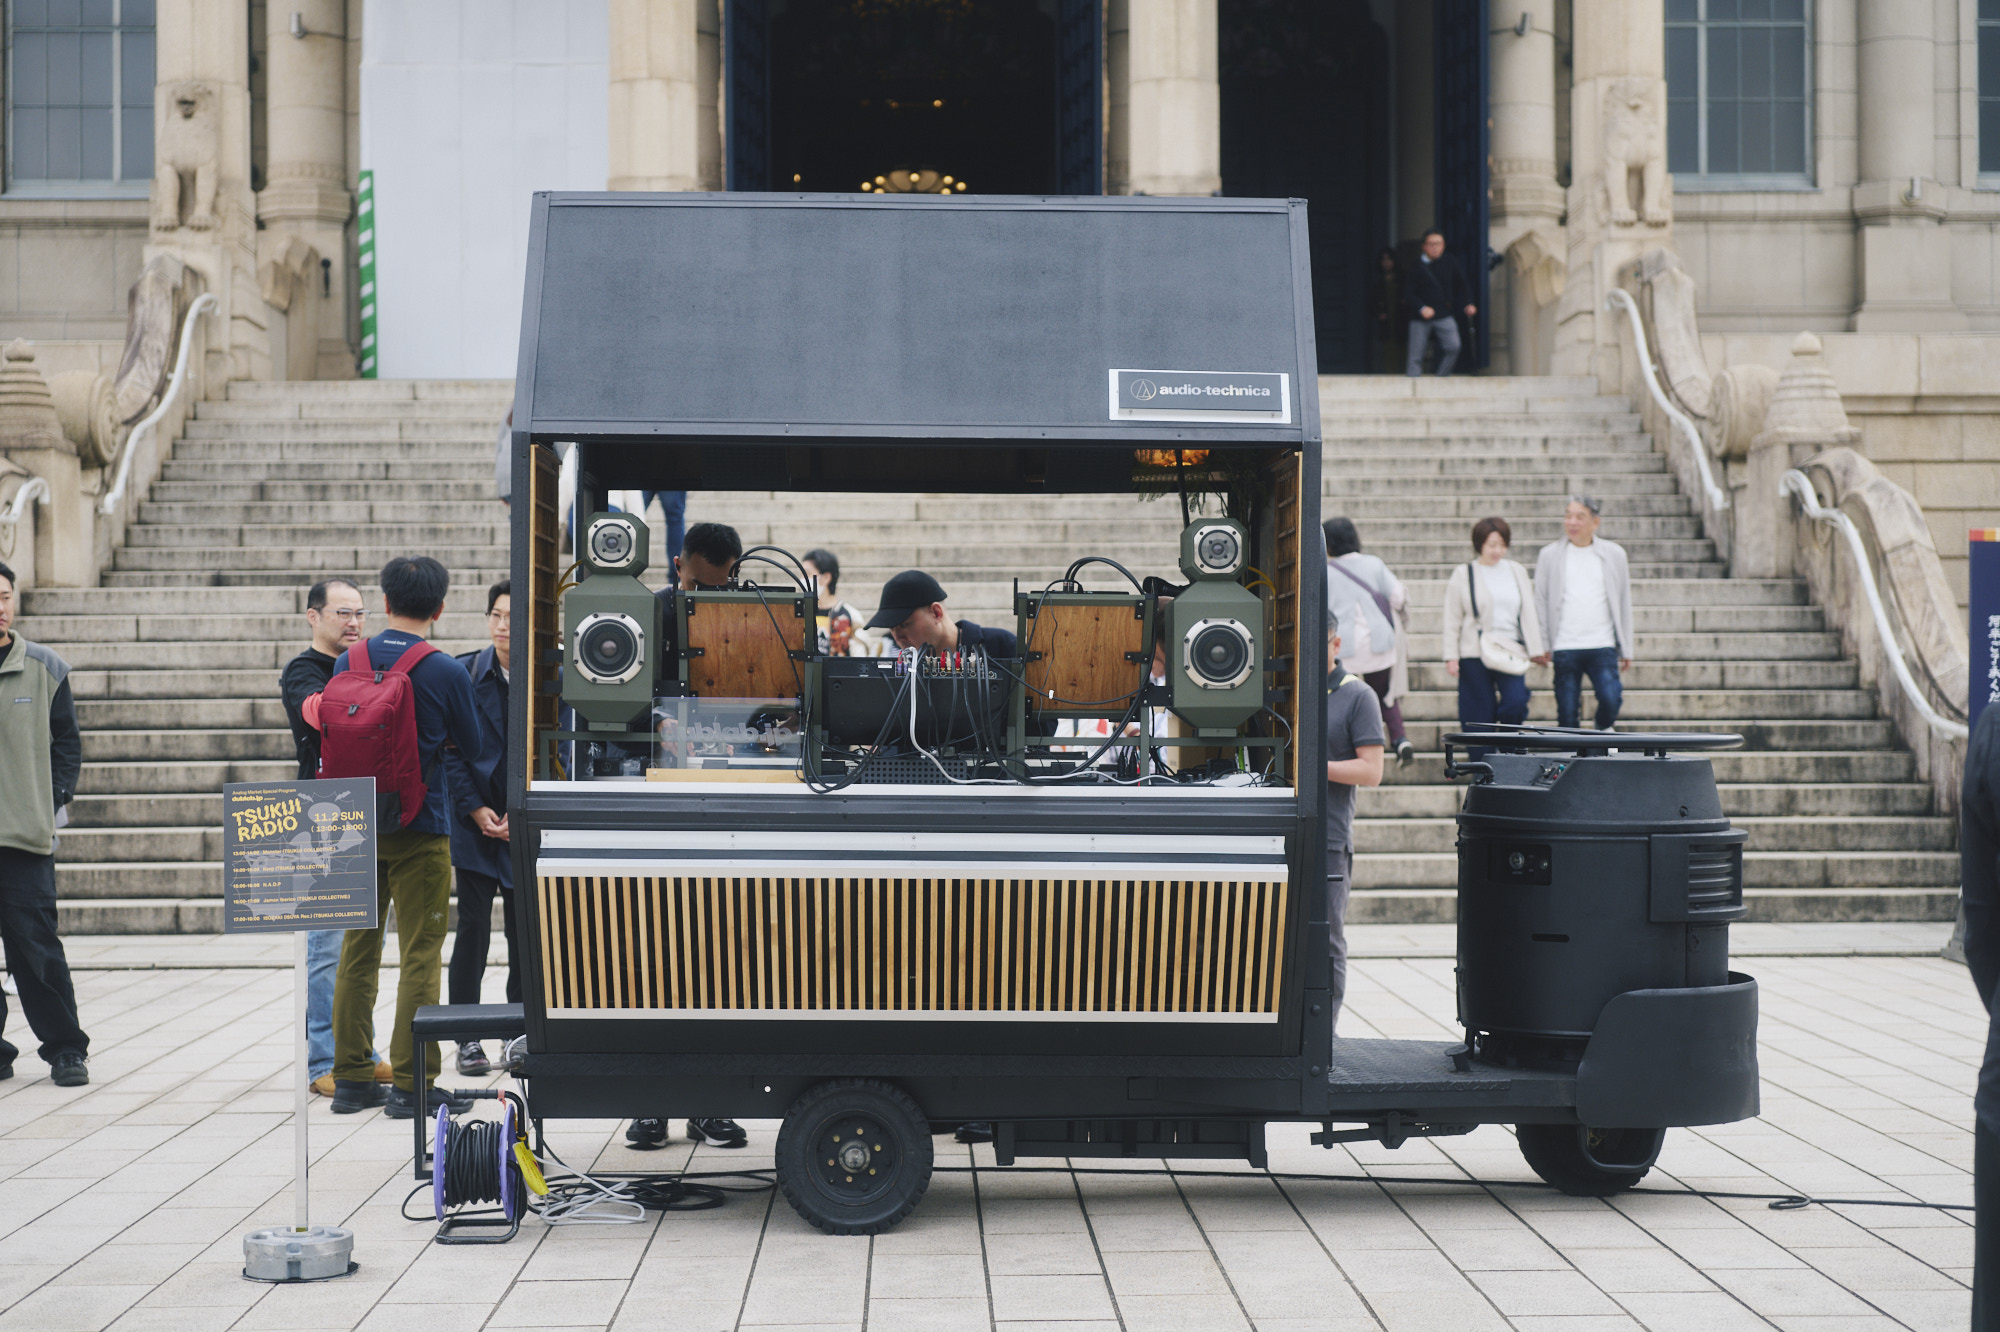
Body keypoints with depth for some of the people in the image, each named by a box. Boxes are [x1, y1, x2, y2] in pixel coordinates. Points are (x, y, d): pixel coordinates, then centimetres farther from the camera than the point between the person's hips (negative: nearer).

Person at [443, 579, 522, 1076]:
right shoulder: (465, 673, 0)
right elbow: (451, 750, 1)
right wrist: (476, 809, -8)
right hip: (475, 823, -1)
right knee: (473, 927, -2)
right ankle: (468, 1039, 5)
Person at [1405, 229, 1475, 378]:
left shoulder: (1449, 263, 4)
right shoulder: (1416, 266, -5)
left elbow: (1462, 284, 17)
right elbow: (1408, 292, -6)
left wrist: (1467, 304, 5)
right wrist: (1422, 308, -19)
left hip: (1444, 315, 2)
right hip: (1420, 317, -2)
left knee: (1453, 346, -15)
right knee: (1416, 355, -3)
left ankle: (1440, 379, -3)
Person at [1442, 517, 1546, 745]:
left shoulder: (1517, 572, 13)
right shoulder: (1463, 575, 5)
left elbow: (1528, 613, 15)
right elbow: (1452, 620, 4)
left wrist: (1535, 648, 8)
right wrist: (1451, 656, -2)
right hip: (1474, 654, -2)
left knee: (1515, 703, -14)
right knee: (1480, 715, -2)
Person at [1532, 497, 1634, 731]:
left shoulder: (1614, 554, 9)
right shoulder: (1549, 555, 8)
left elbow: (1624, 603, 11)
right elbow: (1540, 602, 9)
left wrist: (1626, 649, 9)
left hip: (1603, 646, 0)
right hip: (1564, 648, 0)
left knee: (1610, 699, -16)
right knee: (1567, 713, -1)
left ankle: (1604, 730, 14)